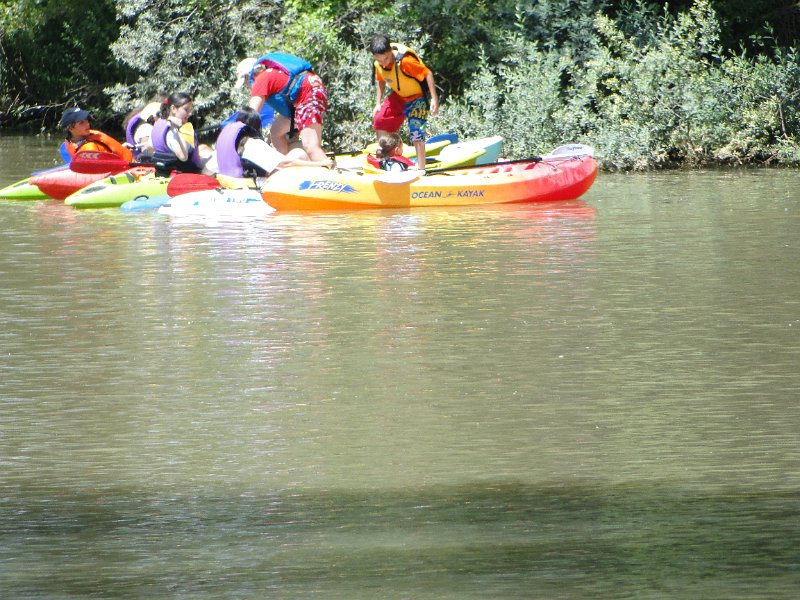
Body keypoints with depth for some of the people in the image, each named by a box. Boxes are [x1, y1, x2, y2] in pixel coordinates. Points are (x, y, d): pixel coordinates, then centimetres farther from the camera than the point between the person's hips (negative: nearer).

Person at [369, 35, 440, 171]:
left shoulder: (405, 61, -35)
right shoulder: (378, 64, -12)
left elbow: (428, 74, -29)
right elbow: (380, 81, 9)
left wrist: (434, 100, -32)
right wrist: (378, 103, 6)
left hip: (419, 96, -7)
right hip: (398, 96, 7)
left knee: (416, 131, -18)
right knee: (379, 121, 6)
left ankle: (421, 169, -15)